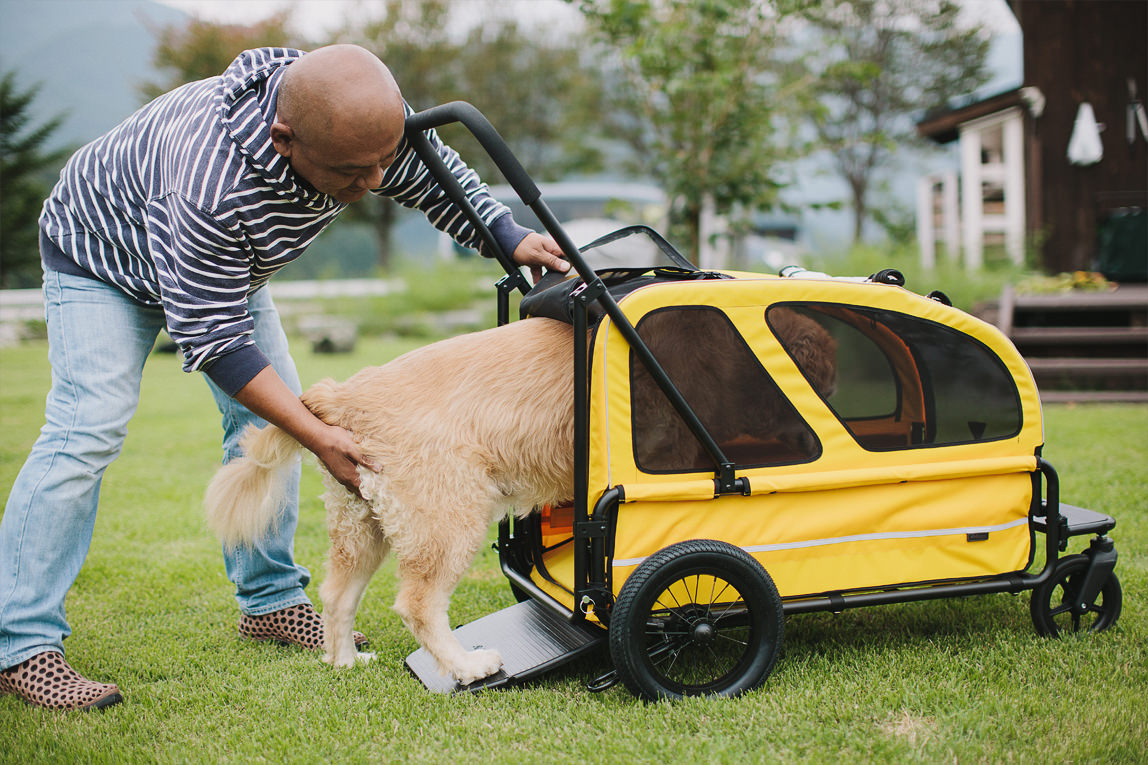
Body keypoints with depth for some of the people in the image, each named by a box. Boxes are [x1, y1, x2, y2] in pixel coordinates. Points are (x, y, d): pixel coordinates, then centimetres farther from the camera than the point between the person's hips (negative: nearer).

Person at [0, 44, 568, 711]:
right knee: (89, 428, -20)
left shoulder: (373, 121, -27)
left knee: (268, 415, 1)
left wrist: (510, 236, -22)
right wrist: (322, 439, -37)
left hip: (229, 265, 7)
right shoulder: (209, 184, -47)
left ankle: (271, 600, 13)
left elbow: (438, 176, -5)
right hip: (103, 251, -7)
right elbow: (213, 339, -38)